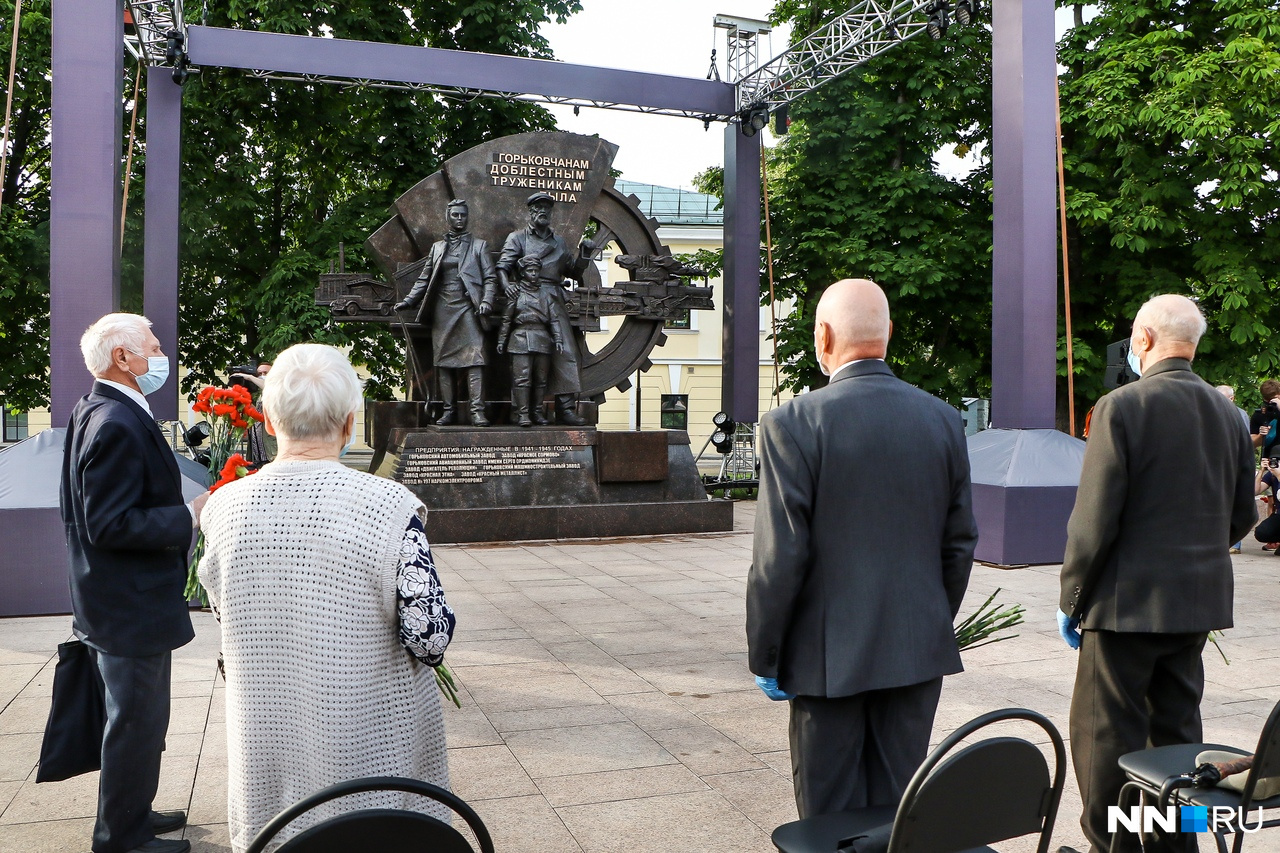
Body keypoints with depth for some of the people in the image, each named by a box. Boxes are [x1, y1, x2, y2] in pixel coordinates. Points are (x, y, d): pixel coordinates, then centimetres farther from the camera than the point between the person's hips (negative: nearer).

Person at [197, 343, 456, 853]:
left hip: (266, 748, 4)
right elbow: (430, 638, -21)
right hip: (366, 750, -3)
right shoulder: (389, 506, -23)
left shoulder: (223, 507, -9)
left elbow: (224, 612, 7)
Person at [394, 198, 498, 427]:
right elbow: (424, 279, 20)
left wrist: (486, 301, -12)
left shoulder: (479, 245, 12)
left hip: (468, 309, -3)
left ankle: (477, 410, -17)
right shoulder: (437, 247, 20)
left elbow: (490, 278, 5)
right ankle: (449, 410, 7)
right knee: (444, 361, 2)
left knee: (474, 358, -13)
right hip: (442, 311, 4)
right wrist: (408, 301, 7)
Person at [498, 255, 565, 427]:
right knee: (522, 377, -9)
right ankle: (522, 413, -6)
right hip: (521, 339, -4)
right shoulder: (515, 293, 5)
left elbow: (553, 319, 12)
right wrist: (502, 340, 4)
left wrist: (558, 339, 2)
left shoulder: (544, 294, 14)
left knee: (541, 378, 6)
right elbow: (506, 319, 7)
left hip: (542, 340, 4)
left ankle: (538, 412, 14)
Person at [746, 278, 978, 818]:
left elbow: (780, 557, -15)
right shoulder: (943, 419, 0)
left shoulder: (793, 424, -15)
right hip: (918, 652, 5)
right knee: (900, 810, 17)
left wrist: (764, 658, -4)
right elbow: (960, 542, 6)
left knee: (832, 818, 10)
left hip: (829, 657, -4)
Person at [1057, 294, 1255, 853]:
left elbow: (1094, 519, -16)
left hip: (1128, 603, -7)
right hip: (1200, 603, 7)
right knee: (1176, 728, 18)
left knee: (1106, 735, 3)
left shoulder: (1122, 407, -15)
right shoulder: (1229, 414, 6)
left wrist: (1072, 599, -7)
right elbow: (1242, 516, 12)